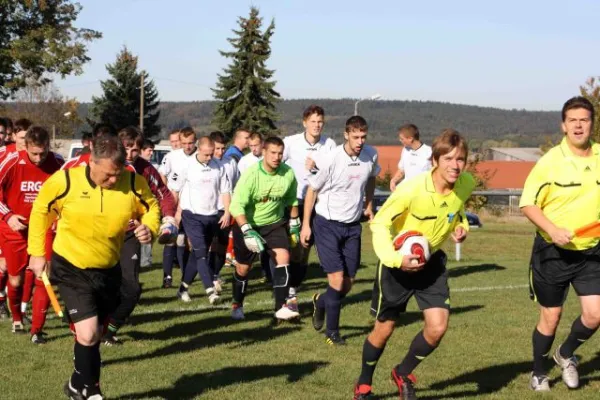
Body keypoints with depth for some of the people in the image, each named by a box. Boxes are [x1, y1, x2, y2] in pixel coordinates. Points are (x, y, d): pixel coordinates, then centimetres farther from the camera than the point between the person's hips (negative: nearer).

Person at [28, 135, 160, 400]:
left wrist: (150, 228, -17)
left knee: (93, 334, 19)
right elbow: (41, 211, -2)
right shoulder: (65, 180, -19)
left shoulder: (133, 183, -14)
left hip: (108, 271, 4)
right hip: (71, 270, -3)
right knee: (88, 335, -15)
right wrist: (37, 252, 1)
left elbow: (152, 207, 5)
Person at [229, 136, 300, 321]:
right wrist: (248, 231, -34)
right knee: (243, 267, 8)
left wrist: (294, 224, 12)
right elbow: (237, 205, -26)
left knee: (283, 257, -19)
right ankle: (237, 305, 32)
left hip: (275, 224, 2)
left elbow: (292, 200, 8)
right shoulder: (251, 174, -23)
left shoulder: (288, 173, -12)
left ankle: (281, 307, -17)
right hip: (247, 223, -2)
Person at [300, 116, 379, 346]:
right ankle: (332, 333, 5)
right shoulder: (332, 158, -19)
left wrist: (369, 206, 14)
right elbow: (312, 189, -7)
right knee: (337, 280, -13)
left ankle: (320, 302, 40)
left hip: (352, 225, 5)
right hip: (327, 224, -5)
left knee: (348, 285, 8)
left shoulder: (371, 155, -7)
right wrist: (306, 225, -6)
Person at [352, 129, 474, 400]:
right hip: (398, 263, -4)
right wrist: (395, 260, -31)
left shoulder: (466, 185, -14)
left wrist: (461, 227, -9)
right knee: (384, 329, 7)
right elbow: (379, 223, -21)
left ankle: (403, 373, 19)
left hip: (431, 261, 4)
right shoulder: (412, 189, -30)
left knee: (438, 327, -9)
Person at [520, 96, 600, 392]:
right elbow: (527, 204, -11)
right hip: (553, 252, -3)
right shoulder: (551, 161, -13)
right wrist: (553, 230, -23)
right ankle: (539, 373, 29)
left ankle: (566, 354, 25)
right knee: (550, 316, 6)